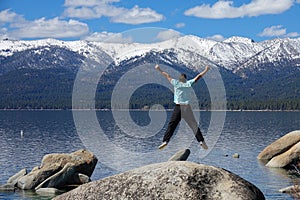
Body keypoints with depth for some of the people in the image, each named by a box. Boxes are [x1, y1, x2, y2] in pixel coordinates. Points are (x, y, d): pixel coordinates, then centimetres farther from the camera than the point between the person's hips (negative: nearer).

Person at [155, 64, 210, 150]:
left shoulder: (176, 83, 5)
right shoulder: (189, 83, 7)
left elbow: (167, 76, 17)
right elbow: (198, 77, 19)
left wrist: (159, 70, 30)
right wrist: (205, 70, 33)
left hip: (178, 108, -1)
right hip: (187, 108, 1)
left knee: (171, 125, -2)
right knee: (194, 125, 3)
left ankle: (165, 141, -13)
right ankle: (201, 141, -6)